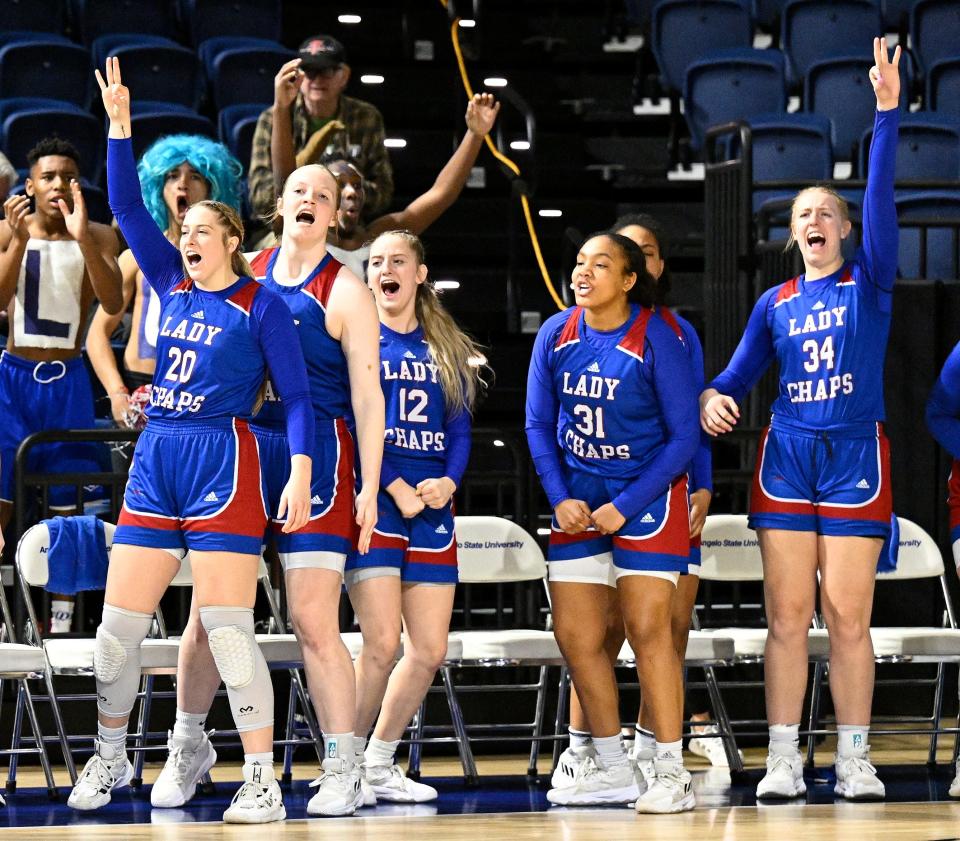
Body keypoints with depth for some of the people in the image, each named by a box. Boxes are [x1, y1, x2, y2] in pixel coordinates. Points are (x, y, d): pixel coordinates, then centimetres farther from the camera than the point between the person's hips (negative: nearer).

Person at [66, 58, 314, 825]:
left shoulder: (261, 305, -2)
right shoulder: (173, 284, 12)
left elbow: (296, 393, -5)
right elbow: (127, 206, 9)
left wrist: (301, 470, -16)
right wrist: (119, 123, 2)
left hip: (223, 463, -6)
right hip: (156, 459, 6)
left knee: (229, 630, -10)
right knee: (118, 626, 6)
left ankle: (263, 782, -7)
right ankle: (109, 760, 22)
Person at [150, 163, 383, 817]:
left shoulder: (344, 292, 0)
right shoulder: (244, 274, 11)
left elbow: (368, 397, -3)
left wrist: (369, 489, -9)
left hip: (316, 460, -4)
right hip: (238, 448, 4)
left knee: (315, 622, -8)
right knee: (209, 611, 3)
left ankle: (343, 770, 0)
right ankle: (188, 747, 21)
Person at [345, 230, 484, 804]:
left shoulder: (447, 348, 16)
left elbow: (461, 428, 13)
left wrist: (449, 482, -7)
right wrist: (395, 487, -14)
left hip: (432, 507, 5)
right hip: (370, 498, -5)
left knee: (430, 650, 2)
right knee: (382, 643, -14)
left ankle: (380, 762, 17)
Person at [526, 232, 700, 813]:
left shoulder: (658, 339, -15)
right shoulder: (556, 334, -2)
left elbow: (684, 436, -12)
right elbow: (539, 425, 7)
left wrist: (625, 507, -16)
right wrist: (561, 499, -5)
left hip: (647, 494, -5)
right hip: (579, 498, 5)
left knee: (647, 627, -12)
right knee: (576, 635, 3)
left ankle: (671, 773, -7)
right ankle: (612, 771, 16)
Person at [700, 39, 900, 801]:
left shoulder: (869, 280, 4)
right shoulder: (775, 304, 13)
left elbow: (881, 196, -9)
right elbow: (738, 375, 16)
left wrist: (888, 114, -20)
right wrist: (714, 397, -8)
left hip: (855, 456, -2)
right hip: (786, 456, 3)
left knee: (848, 618, -5)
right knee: (787, 617, -2)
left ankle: (855, 759, 1)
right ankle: (783, 758, 0)